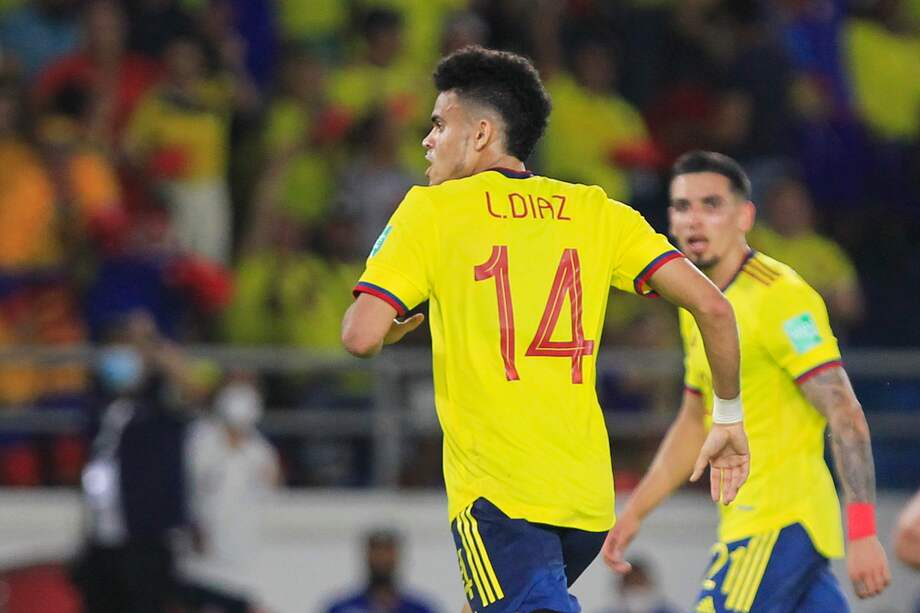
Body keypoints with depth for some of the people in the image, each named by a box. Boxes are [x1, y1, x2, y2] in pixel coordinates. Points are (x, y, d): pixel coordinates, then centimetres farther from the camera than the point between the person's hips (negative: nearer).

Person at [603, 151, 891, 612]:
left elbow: (846, 417, -17)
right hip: (746, 520, 9)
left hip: (779, 521, -9)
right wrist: (634, 512, 22)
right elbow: (694, 424, 27)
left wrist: (862, 534, -24)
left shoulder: (779, 297, -12)